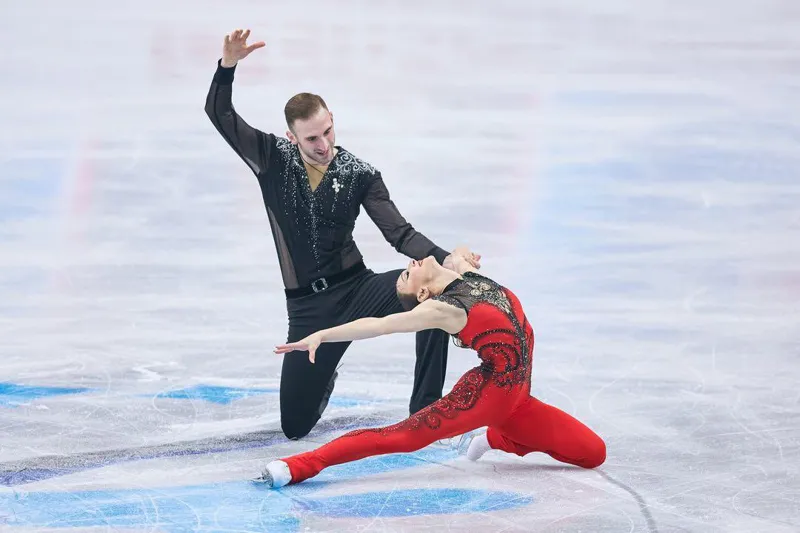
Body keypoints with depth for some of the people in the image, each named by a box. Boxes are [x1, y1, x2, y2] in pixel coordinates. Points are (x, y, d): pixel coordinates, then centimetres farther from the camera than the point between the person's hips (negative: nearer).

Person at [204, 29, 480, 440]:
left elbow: (400, 233, -10)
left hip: (358, 288, -1)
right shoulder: (273, 159, -4)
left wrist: (445, 260, -28)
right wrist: (228, 64, -28)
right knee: (295, 426, 3)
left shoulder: (359, 175, -6)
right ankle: (323, 376, 41)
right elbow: (219, 113, -10)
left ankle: (425, 411, -24)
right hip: (307, 306, 1)